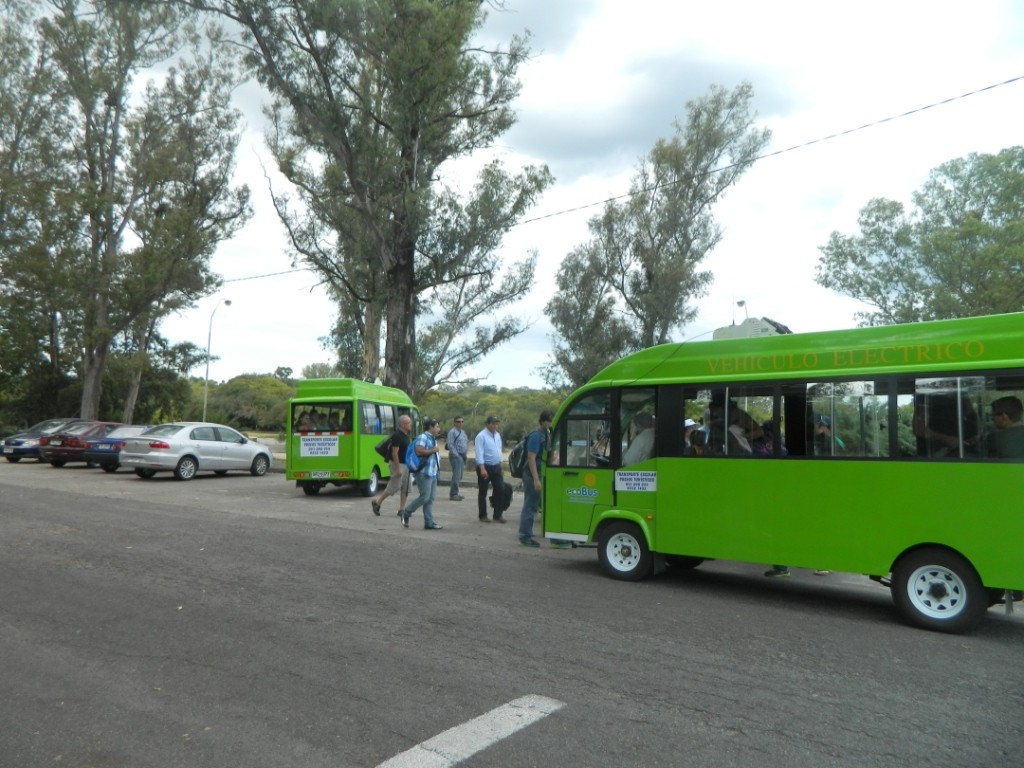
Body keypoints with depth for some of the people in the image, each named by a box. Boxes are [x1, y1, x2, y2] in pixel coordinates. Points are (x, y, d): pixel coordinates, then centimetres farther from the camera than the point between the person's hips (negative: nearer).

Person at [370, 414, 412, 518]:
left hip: (405, 464, 9)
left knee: (405, 488, 6)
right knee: (394, 486, -5)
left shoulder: (405, 436, 11)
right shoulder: (397, 436, -17)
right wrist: (398, 469, -23)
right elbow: (395, 453, -21)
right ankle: (377, 502, 11)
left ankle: (401, 510, 9)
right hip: (398, 464, -9)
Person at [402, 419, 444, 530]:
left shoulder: (433, 439, 20)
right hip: (424, 473, -10)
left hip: (432, 473, 10)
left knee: (430, 499, 7)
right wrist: (433, 450, -16)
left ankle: (429, 523, 9)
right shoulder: (423, 437, -10)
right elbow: (419, 451, -25)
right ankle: (406, 514, 5)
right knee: (425, 497, -11)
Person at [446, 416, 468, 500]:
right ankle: (453, 494, -9)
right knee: (456, 475, -13)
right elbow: (450, 445, -14)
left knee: (459, 476, 11)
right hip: (456, 456, -9)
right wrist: (456, 455, -17)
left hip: (463, 456, 9)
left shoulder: (463, 432, 17)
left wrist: (466, 453, 14)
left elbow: (466, 443, 24)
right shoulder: (452, 432, -9)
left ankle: (455, 493, 19)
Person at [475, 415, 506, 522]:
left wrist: (500, 466, 16)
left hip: (497, 467, 6)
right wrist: (482, 469, -25)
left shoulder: (498, 435, 9)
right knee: (482, 492, 5)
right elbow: (479, 454, -18)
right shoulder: (481, 436, -13)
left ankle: (497, 515, 14)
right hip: (485, 467, -6)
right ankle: (483, 516, 16)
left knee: (500, 490, 4)